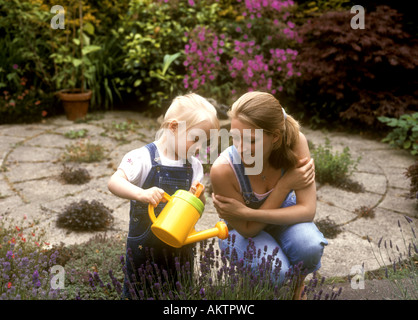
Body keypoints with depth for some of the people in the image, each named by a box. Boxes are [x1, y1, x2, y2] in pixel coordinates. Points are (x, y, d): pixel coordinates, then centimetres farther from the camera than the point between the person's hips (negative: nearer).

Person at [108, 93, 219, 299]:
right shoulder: (144, 158, -16)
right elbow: (114, 182, -26)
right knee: (137, 294, 10)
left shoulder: (194, 166, 1)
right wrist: (141, 194, -41)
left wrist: (198, 197, -16)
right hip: (144, 244, -5)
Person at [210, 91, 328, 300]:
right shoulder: (223, 169, -34)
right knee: (275, 273, -29)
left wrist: (245, 212, -33)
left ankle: (297, 282, 6)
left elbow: (308, 210, -26)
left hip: (283, 215, 2)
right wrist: (285, 184, -30)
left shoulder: (295, 142, -29)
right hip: (242, 229, -2)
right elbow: (248, 230, -22)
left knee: (311, 247, -29)